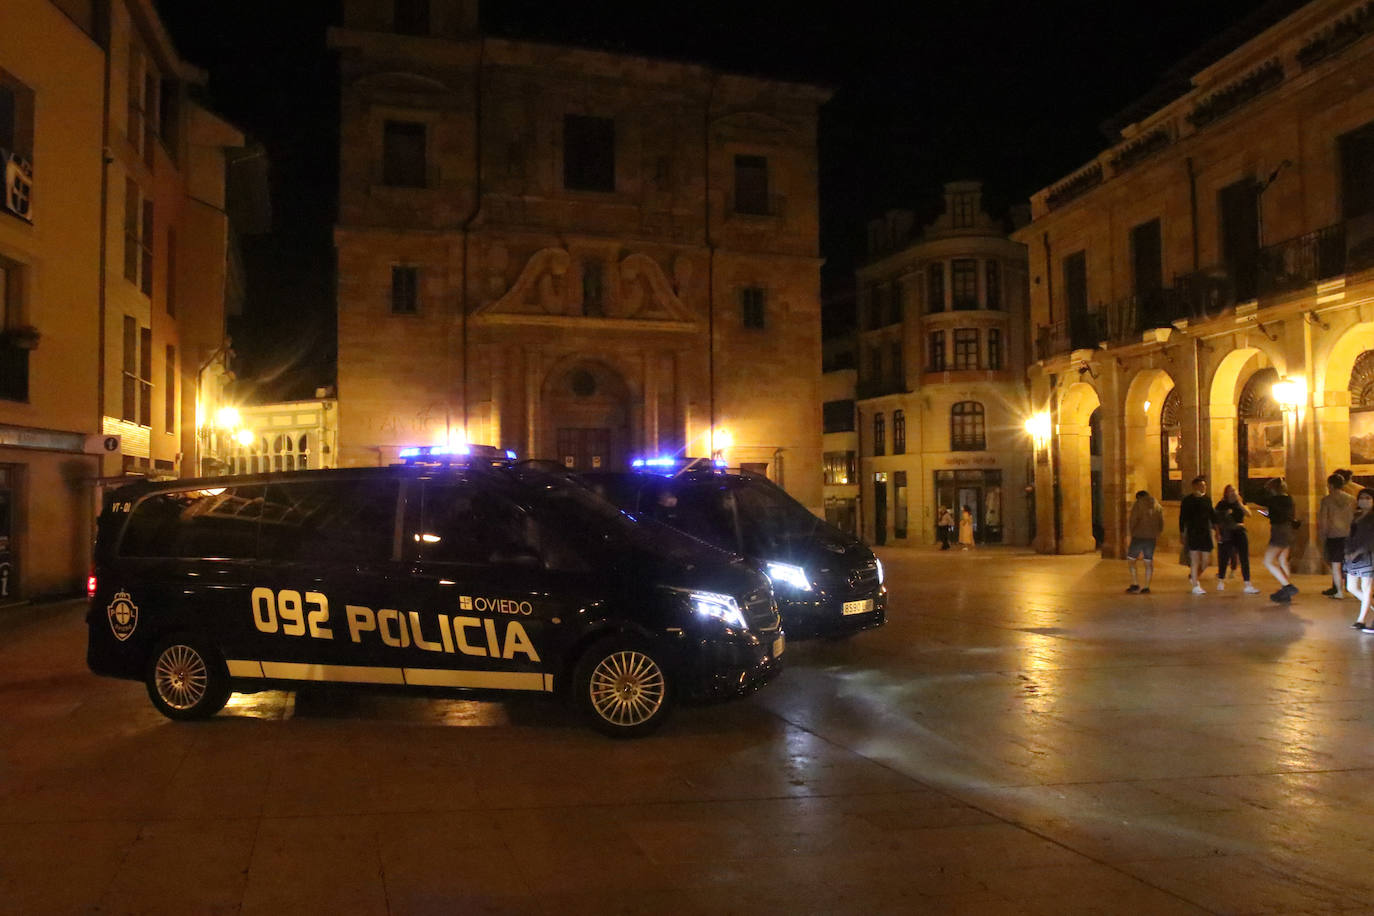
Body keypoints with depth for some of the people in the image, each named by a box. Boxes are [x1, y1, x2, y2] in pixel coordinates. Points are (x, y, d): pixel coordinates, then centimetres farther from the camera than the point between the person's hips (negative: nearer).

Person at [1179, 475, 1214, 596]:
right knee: (1195, 560, -9)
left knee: (1205, 561, 4)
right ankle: (1195, 586, -4)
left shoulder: (1207, 500, 11)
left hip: (1205, 534, 4)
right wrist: (1182, 534, -6)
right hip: (1192, 534, -4)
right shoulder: (1187, 500, -2)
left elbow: (1212, 516, 17)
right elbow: (1182, 518, -2)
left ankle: (1193, 576, 31)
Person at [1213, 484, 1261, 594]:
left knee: (1244, 559, -5)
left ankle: (1247, 585, -6)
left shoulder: (1239, 504, 8)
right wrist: (1218, 533, -5)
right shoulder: (1221, 504, 2)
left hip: (1240, 532, 2)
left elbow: (1248, 514, -8)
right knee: (1224, 559, 3)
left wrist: (1239, 503, -15)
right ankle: (1220, 581, 23)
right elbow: (1216, 520, 3)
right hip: (1226, 534, -2)